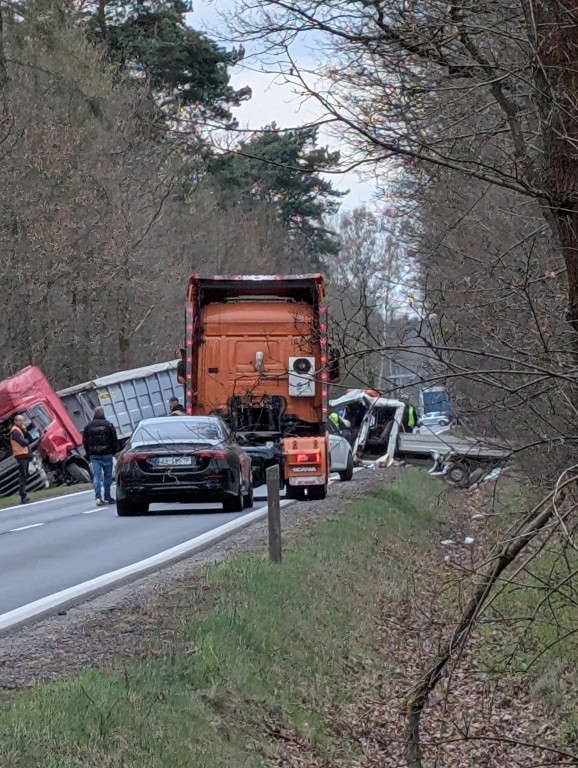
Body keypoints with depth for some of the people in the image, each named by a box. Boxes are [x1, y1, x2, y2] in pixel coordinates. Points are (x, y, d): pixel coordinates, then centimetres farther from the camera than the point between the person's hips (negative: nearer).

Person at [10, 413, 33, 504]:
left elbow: (30, 440, 12)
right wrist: (27, 440, 2)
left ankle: (24, 496, 18)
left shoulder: (21, 430, 20)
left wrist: (25, 431, -2)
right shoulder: (15, 431, -10)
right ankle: (24, 497, -15)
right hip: (21, 455, -10)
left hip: (25, 455, 10)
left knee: (24, 476, 12)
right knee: (23, 476, -12)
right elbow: (23, 443, -20)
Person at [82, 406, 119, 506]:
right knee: (107, 476, 6)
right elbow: (114, 440, -3)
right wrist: (114, 451, 10)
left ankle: (98, 497, -13)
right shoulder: (108, 425, -6)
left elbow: (85, 441, 10)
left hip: (94, 455, 3)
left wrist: (88, 454, 18)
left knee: (96, 475, 0)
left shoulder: (88, 426, 5)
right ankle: (107, 497, 9)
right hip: (106, 454, -3)